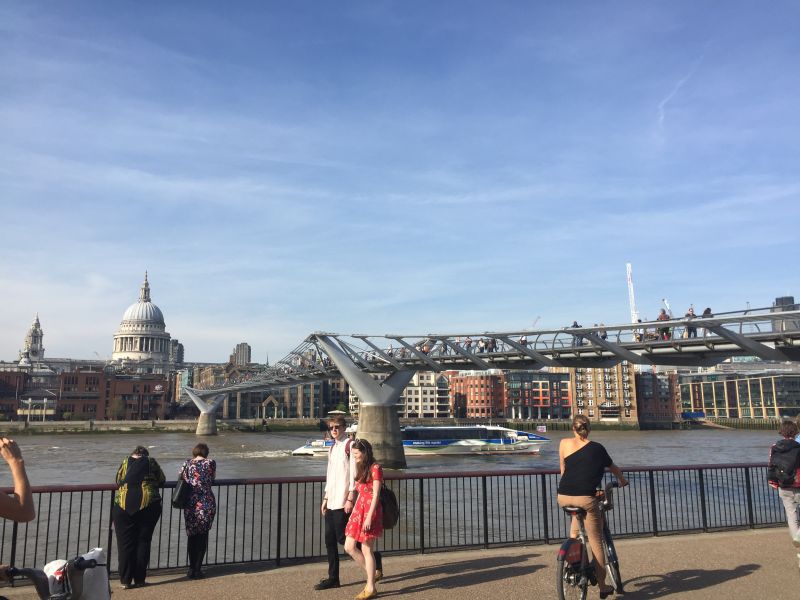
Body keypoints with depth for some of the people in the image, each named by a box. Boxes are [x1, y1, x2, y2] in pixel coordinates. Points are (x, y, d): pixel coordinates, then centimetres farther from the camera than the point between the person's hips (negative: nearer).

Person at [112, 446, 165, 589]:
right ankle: (139, 580, 11)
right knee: (143, 542, 8)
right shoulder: (151, 462, 10)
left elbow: (118, 482, 18)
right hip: (148, 506, 0)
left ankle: (125, 581, 10)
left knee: (125, 543, 7)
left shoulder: (125, 462, 12)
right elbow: (161, 480, 16)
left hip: (124, 506, 1)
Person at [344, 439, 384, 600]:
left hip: (370, 511, -8)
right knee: (349, 547, 5)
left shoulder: (375, 468, -11)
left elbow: (376, 495, -15)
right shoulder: (361, 468, 16)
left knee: (366, 550, -1)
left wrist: (369, 517, -19)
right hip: (359, 510, 8)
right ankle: (372, 573, 22)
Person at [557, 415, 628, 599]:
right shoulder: (596, 448, 5)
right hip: (585, 497, -3)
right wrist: (622, 480, 41)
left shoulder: (564, 443, 7)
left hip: (563, 497, 3)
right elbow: (613, 468, 20)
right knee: (596, 541, 10)